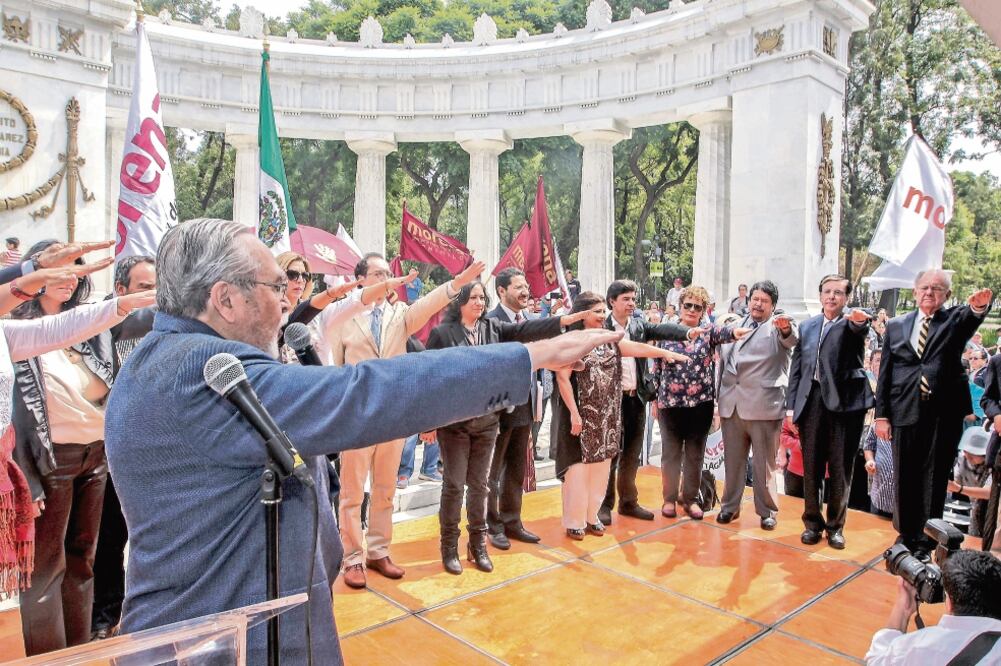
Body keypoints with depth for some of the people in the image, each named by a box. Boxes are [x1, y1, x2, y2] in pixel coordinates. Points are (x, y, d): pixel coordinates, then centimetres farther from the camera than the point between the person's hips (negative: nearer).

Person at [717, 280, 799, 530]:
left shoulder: (778, 327, -1)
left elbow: (792, 339, -25)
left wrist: (786, 328, -48)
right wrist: (719, 398, 16)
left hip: (763, 406, -4)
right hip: (731, 405, 5)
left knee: (764, 463, 6)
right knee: (733, 460, 13)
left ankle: (767, 510, 19)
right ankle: (730, 505, 25)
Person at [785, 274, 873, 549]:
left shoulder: (852, 324, 2)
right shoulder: (807, 326, 13)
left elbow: (861, 330, -25)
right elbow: (796, 368, 12)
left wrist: (860, 321, -49)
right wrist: (791, 405, 7)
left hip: (844, 402, -3)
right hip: (811, 401, 3)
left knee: (841, 468, 6)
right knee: (811, 465, 9)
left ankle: (836, 526, 20)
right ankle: (812, 522, 23)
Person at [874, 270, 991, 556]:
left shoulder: (955, 319, 5)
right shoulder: (896, 325, 9)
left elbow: (972, 317, -21)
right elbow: (885, 373, 7)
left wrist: (979, 306, -45)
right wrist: (881, 414, 2)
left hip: (944, 415, -2)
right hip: (905, 413, 2)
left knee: (934, 481, 6)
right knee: (905, 479, 10)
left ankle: (926, 543, 18)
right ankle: (907, 536, 26)